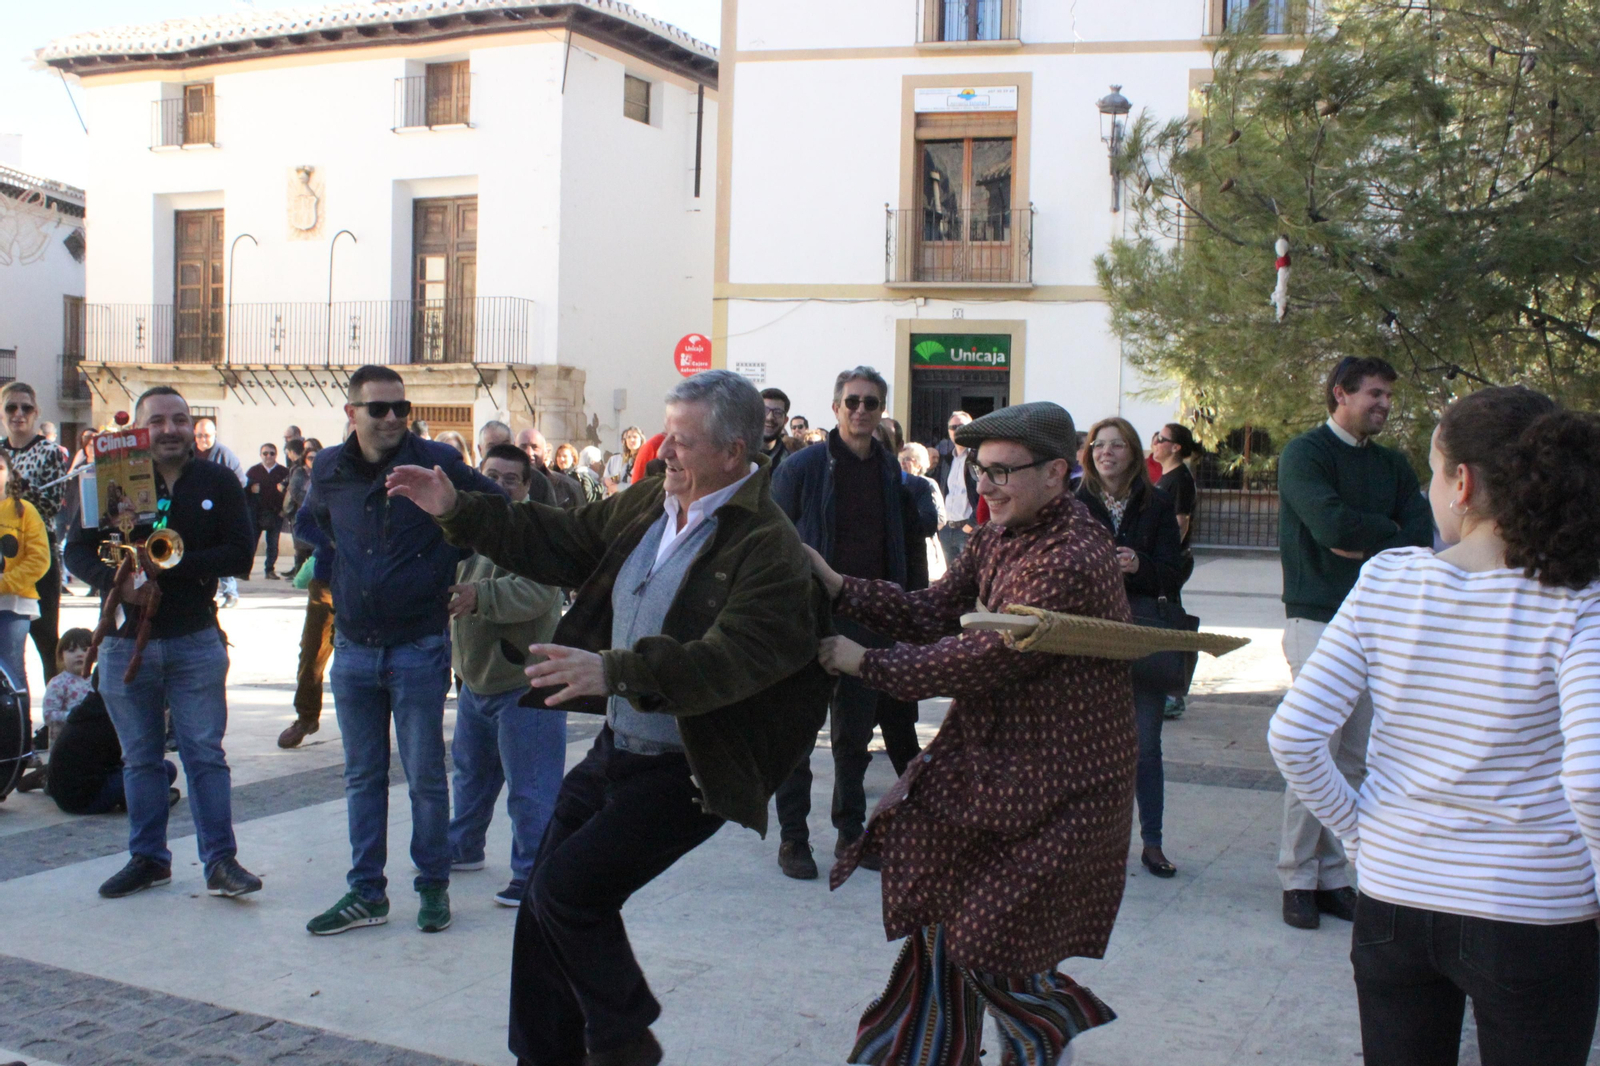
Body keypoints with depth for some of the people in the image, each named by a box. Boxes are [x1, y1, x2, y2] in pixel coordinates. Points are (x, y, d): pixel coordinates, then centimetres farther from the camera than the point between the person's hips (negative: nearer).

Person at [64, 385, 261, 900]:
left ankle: (220, 860, 5)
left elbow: (239, 553, -7)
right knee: (140, 757, 12)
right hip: (126, 641, 2)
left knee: (205, 754, 1)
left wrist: (172, 564, -19)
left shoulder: (218, 482, 1)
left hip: (196, 641, -1)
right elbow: (77, 551, 0)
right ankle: (147, 858, 23)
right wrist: (113, 580, -20)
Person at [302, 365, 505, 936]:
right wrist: (346, 562, 12)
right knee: (362, 777, 11)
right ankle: (365, 894, 20)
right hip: (353, 648, 4)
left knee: (425, 775, 3)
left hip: (418, 648, -4)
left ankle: (433, 887, 18)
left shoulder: (437, 461, -9)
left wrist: (445, 560, -2)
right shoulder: (329, 470, 3)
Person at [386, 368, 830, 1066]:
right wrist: (457, 511, 9)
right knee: (545, 905, 14)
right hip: (617, 747, 8)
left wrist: (617, 670, -41)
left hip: (685, 773, -8)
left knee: (567, 889, -15)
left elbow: (731, 659, -32)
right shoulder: (647, 504, 4)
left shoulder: (767, 548, -21)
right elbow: (560, 544, 14)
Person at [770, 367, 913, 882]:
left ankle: (850, 830, 24)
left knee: (857, 730, 12)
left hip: (868, 616, 4)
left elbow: (899, 543, 13)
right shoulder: (802, 466, -6)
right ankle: (793, 836, 14)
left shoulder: (890, 470, 7)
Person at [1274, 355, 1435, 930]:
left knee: (1357, 760, 7)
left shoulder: (1392, 465, 16)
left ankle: (1334, 875, 15)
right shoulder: (1304, 453, -3)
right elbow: (1332, 523, -19)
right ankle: (1298, 879, 3)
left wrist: (1365, 544, -13)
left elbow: (1420, 534, 2)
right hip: (1318, 619, -6)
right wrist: (1389, 532, -3)